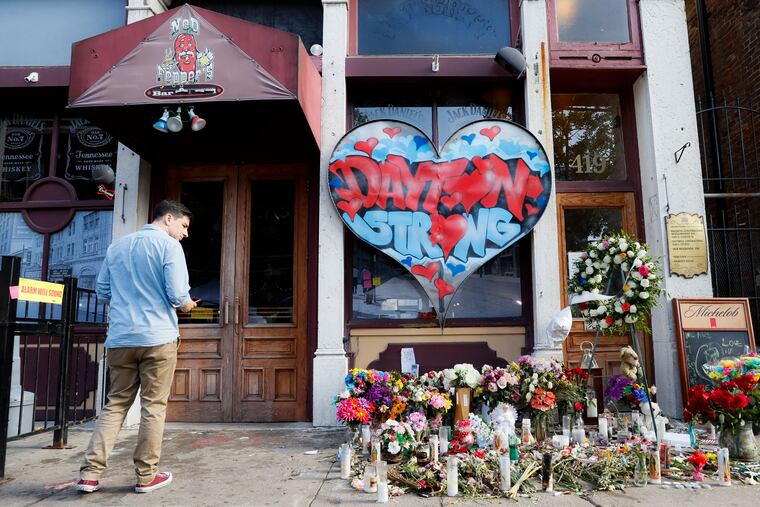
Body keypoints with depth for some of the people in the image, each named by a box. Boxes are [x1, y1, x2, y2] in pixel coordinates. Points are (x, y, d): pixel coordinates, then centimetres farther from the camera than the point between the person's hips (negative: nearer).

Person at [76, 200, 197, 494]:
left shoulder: (116, 246, 14)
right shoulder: (168, 245, -6)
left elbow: (102, 290, 17)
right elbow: (178, 294, -14)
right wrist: (187, 305, 7)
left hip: (119, 339, 6)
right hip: (157, 337, -5)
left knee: (115, 404, 14)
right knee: (154, 406, 4)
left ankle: (90, 473, 10)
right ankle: (146, 476, 12)